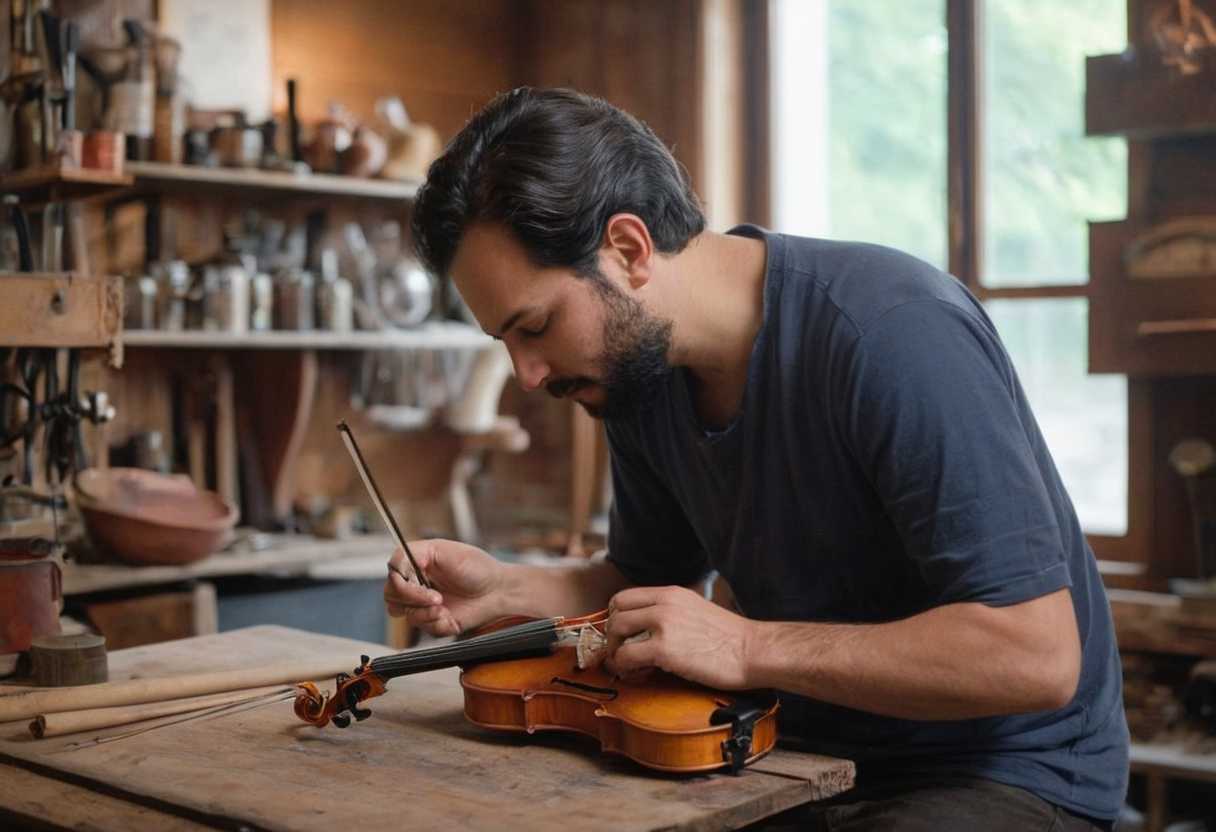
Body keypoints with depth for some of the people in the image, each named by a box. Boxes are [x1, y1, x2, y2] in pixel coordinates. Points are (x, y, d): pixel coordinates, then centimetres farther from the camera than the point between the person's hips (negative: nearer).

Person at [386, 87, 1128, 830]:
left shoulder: (896, 332, -26)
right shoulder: (640, 363, -2)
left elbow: (1035, 655, -27)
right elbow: (652, 580, 14)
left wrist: (746, 648, -25)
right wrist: (504, 588, -4)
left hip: (1007, 771, -6)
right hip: (806, 762, 7)